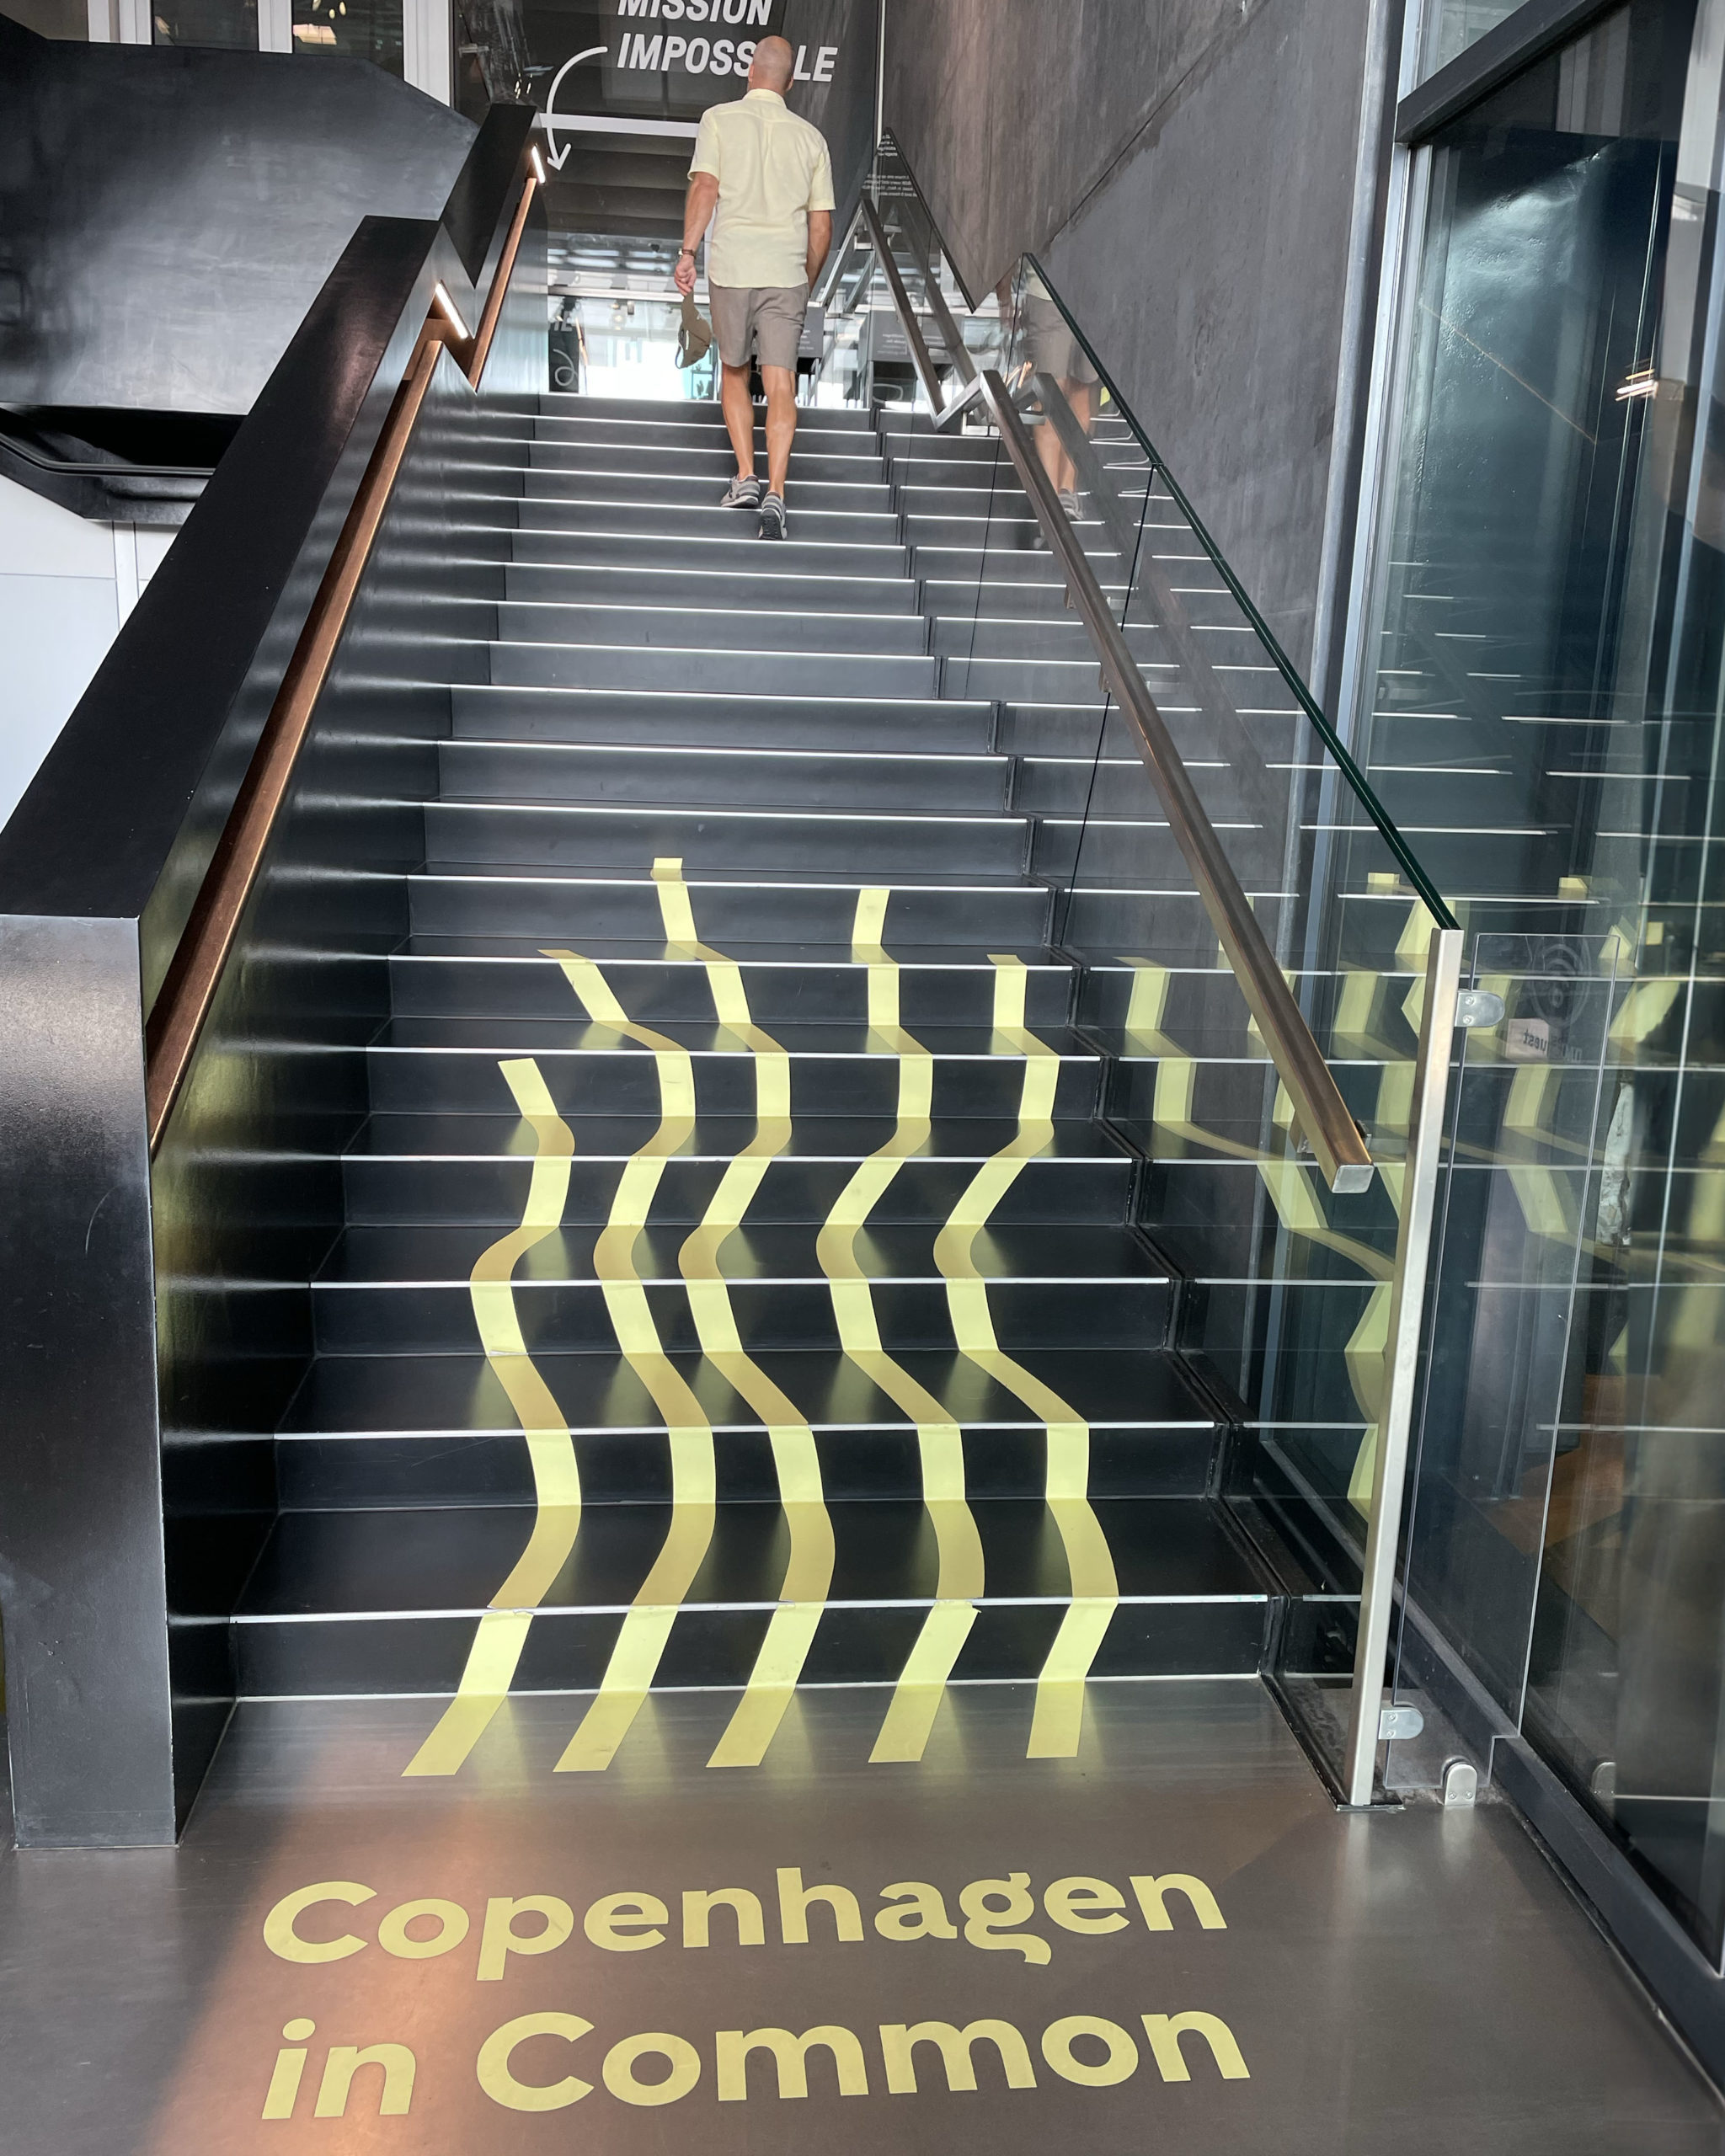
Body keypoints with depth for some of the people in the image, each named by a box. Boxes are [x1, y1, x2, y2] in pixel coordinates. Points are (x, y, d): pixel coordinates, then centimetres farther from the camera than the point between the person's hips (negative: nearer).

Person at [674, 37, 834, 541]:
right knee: (781, 385, -3)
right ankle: (775, 492, -17)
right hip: (786, 273, 1)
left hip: (730, 269, -1)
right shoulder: (810, 137, 10)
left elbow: (705, 186, -11)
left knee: (733, 372, 18)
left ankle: (746, 477, 12)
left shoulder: (719, 118, 3)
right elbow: (821, 226, 10)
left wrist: (687, 251, -13)